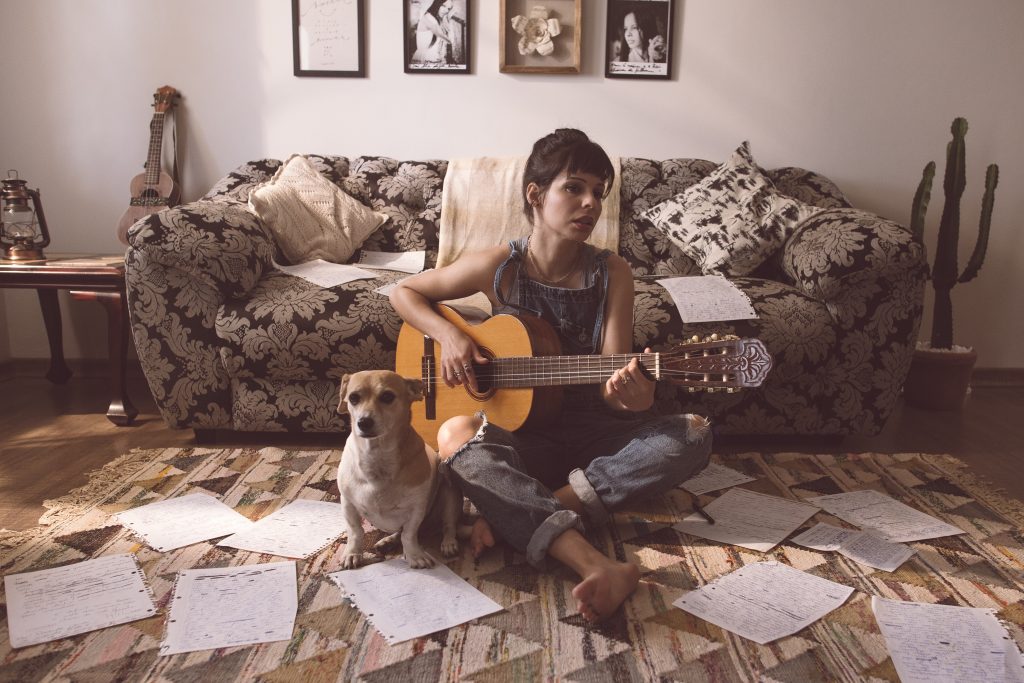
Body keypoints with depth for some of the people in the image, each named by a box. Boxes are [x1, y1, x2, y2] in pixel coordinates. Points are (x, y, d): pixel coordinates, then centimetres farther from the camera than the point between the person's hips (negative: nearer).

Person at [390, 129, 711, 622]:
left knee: (693, 436, -24)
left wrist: (630, 394, -36)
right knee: (455, 437, -34)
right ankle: (596, 567, -44)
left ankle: (514, 516, -28)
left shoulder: (611, 273, -5)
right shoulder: (499, 266, -7)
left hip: (590, 432, 2)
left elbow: (612, 380, -11)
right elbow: (405, 292, 5)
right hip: (516, 431, -1)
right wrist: (447, 334, -14)